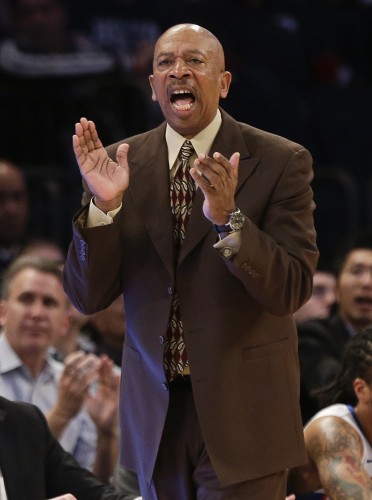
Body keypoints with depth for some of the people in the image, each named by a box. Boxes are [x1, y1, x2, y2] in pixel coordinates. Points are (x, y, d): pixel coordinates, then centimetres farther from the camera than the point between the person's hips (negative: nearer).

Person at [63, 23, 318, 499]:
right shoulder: (122, 162, 3)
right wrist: (103, 205, -17)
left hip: (242, 410, -3)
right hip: (156, 411, 3)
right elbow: (88, 296, 0)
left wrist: (227, 218, -28)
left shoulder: (280, 162, -6)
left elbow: (291, 290, -13)